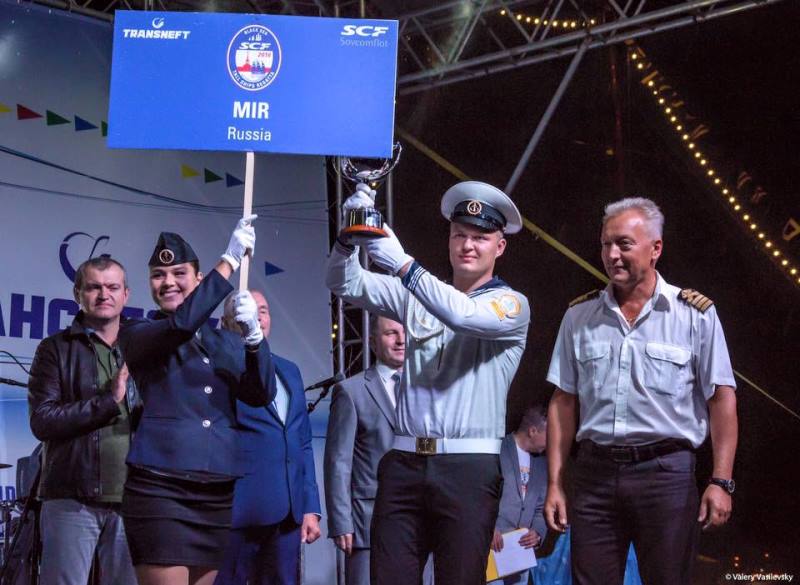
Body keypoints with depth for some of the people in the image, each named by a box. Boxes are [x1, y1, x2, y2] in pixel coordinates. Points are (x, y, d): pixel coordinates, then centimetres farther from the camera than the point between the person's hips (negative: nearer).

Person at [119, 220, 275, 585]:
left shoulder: (227, 342, 16)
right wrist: (230, 259, -13)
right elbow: (182, 323, -15)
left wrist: (254, 334, -15)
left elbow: (261, 395, 2)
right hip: (160, 489, -4)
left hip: (219, 494, 4)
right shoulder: (137, 336, 6)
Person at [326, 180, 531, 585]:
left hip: (469, 465, -3)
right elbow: (347, 284, 8)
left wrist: (403, 264, -24)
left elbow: (469, 317, -18)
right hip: (404, 461, 3)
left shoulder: (512, 304, 3)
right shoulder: (416, 294, 16)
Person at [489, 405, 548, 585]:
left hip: (521, 548, 7)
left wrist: (537, 533, 0)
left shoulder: (541, 464, 18)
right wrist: (490, 528, -19)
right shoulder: (499, 449, -5)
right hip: (493, 545, -7)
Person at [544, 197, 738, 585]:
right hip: (595, 472, 3)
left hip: (665, 470, -2)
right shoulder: (579, 317, 10)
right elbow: (564, 403, 11)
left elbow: (721, 400, 0)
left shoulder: (695, 314, 1)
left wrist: (721, 482, -8)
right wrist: (555, 483, 5)